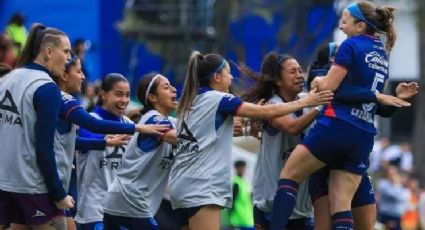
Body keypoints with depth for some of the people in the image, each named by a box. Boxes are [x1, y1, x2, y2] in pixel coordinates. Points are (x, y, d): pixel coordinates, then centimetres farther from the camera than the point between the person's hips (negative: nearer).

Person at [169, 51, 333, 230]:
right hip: (200, 187, -9)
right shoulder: (217, 99, -7)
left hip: (183, 185, 9)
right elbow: (266, 112, -8)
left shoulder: (191, 102, 17)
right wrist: (305, 102, -1)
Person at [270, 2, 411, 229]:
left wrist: (317, 81, 12)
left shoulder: (351, 45, -5)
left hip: (337, 125, -7)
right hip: (364, 135, 7)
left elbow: (328, 86, -6)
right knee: (341, 206, 2)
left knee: (288, 176, 5)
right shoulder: (382, 54, 18)